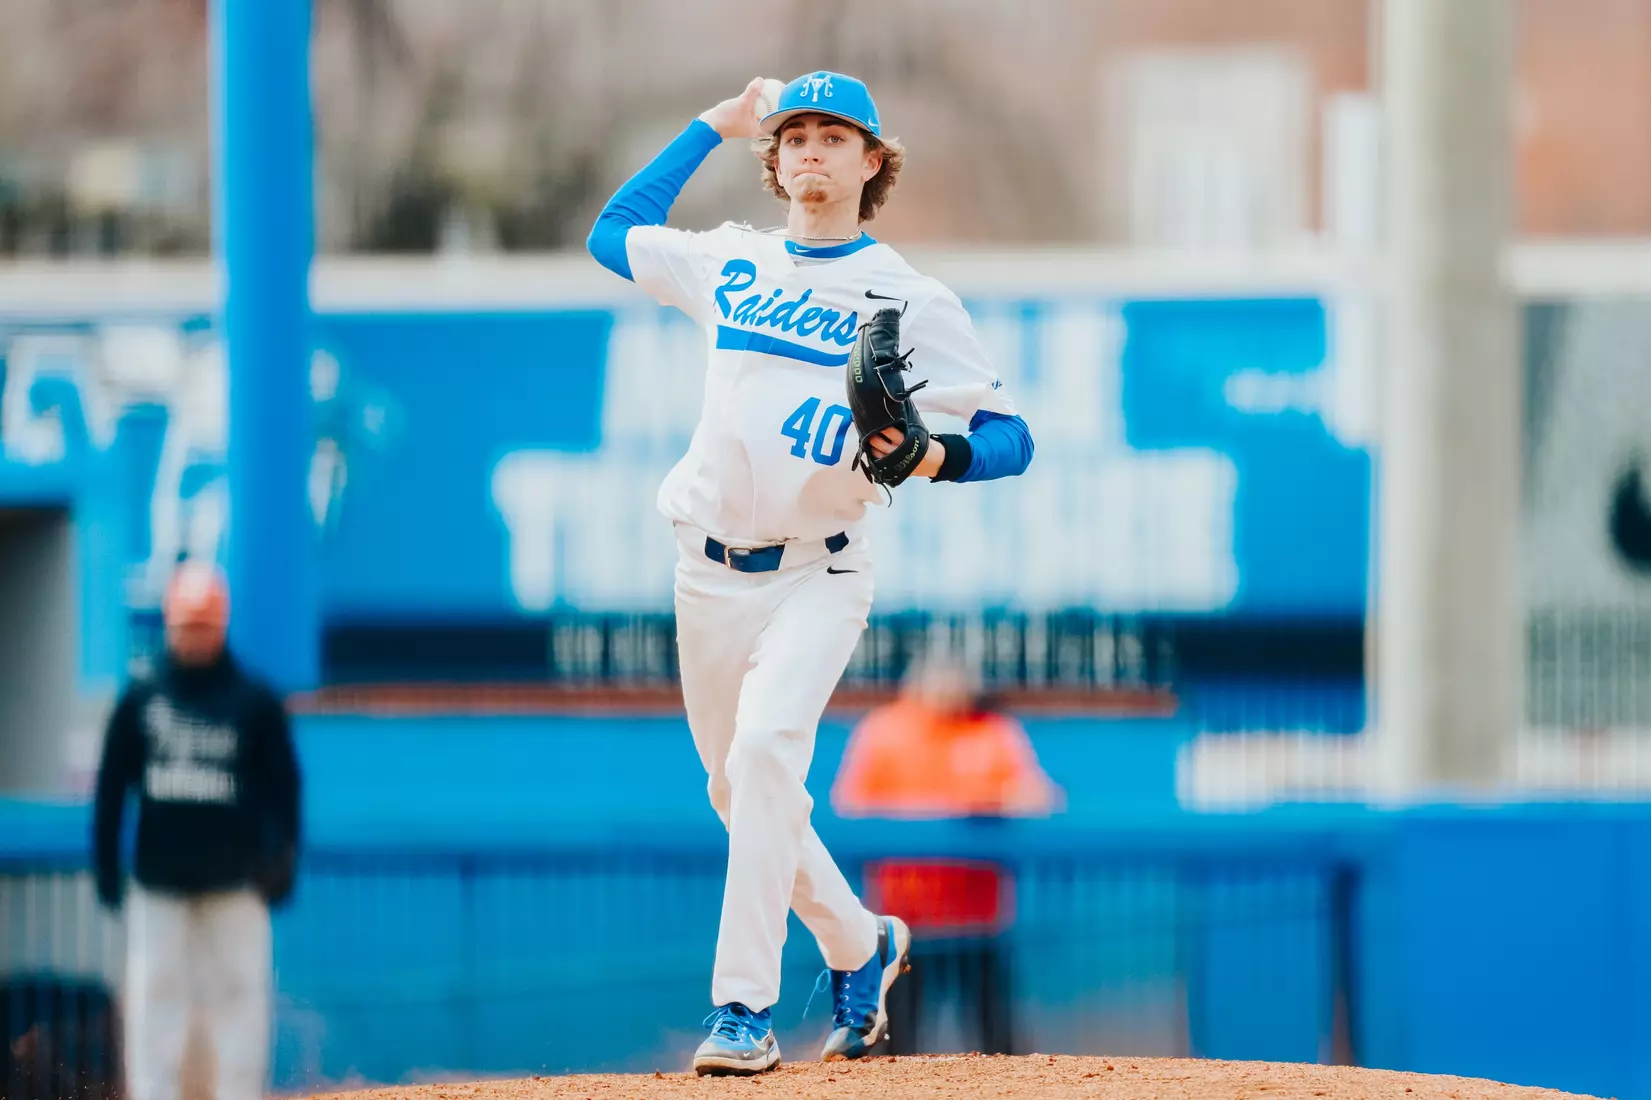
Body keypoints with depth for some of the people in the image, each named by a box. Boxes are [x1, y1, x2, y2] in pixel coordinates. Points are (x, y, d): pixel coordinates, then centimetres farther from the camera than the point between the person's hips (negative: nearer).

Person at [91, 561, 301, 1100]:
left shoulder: (256, 702, 2)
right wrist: (105, 865, 4)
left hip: (234, 887, -1)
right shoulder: (139, 701, 5)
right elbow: (111, 788, 9)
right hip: (158, 884, 1)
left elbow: (282, 788, 5)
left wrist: (280, 859, -4)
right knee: (154, 998, -1)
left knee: (239, 996, -1)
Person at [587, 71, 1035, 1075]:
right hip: (710, 572, 5)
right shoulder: (729, 265, 9)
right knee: (739, 791, 11)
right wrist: (712, 128, 22)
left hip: (816, 575, -5)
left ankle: (746, 1008, -27)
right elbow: (614, 231, 26)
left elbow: (1011, 436, -6)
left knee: (766, 747, -26)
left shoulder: (911, 298, -4)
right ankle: (858, 944, 34)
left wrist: (938, 457, -28)